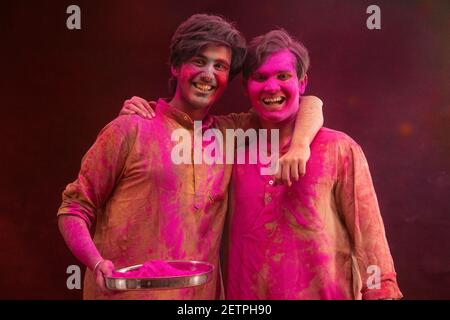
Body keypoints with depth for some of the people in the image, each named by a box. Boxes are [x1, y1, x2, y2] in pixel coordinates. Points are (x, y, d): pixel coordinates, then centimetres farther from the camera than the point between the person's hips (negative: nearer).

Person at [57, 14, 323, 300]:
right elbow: (74, 209, -2)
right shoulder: (131, 130, -5)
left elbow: (309, 105, 11)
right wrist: (98, 264, -19)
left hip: (201, 293, 4)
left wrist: (299, 145, -10)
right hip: (127, 292, -4)